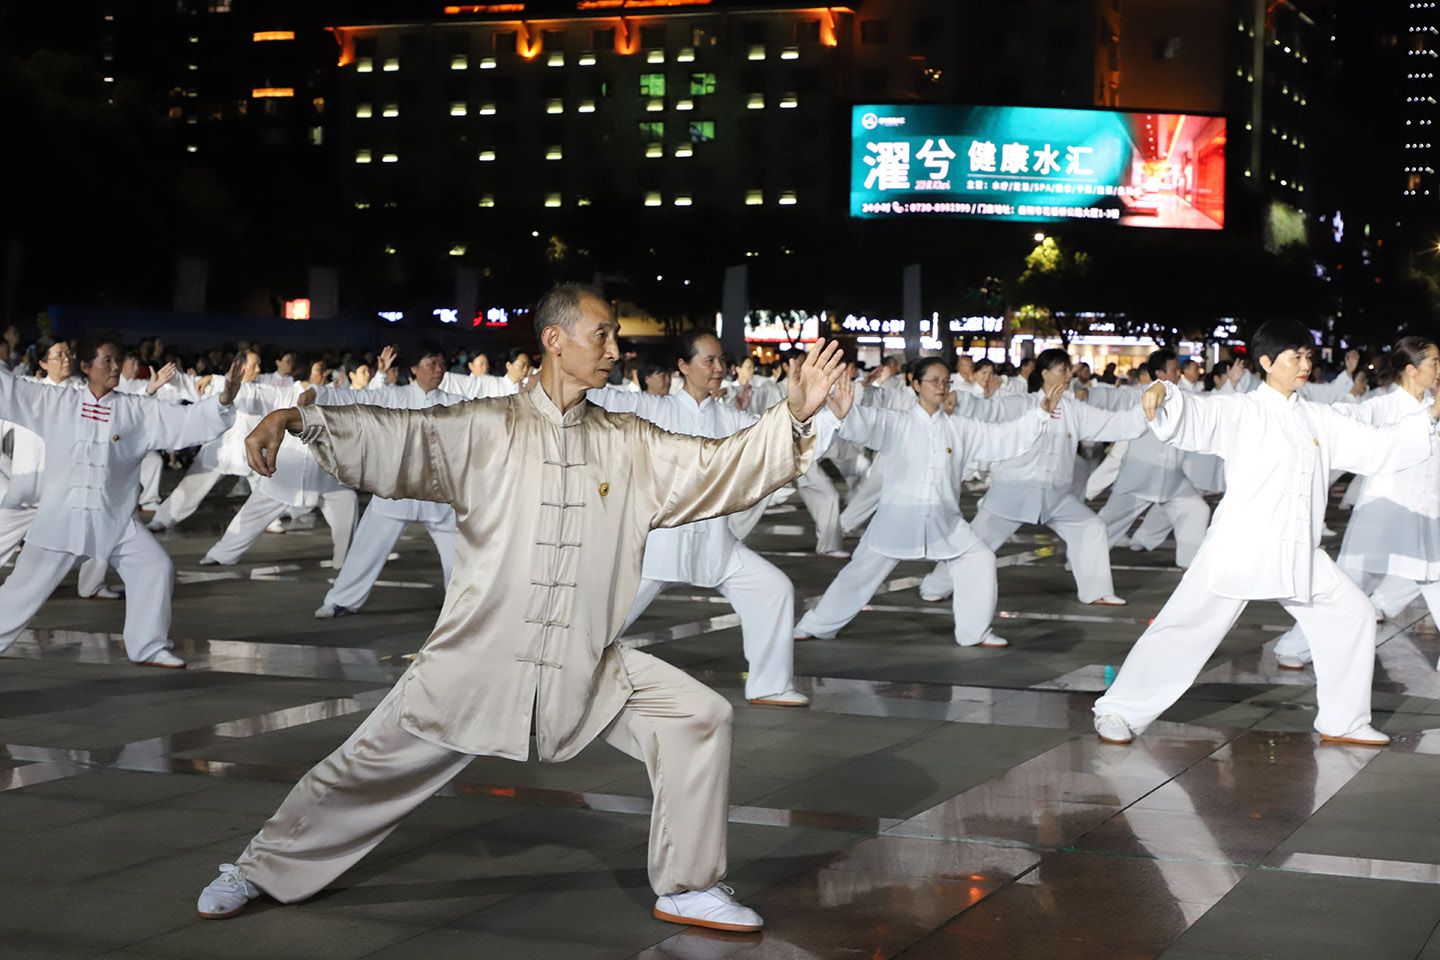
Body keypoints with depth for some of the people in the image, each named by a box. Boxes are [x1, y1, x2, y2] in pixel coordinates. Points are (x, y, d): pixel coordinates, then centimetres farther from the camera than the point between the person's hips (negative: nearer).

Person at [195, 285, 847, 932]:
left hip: (588, 667, 3)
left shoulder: (630, 446, 6)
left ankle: (688, 887, 7)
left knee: (698, 717, -7)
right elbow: (385, 437, -11)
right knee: (371, 762, 2)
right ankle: (260, 870, 23)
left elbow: (719, 466, 4)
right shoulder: (486, 430, -5)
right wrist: (292, 418, -25)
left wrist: (795, 416, -9)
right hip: (479, 658, -3)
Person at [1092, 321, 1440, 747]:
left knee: (1353, 615, 8)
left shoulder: (1319, 419, 13)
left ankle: (1343, 721, 22)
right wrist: (1162, 394, -41)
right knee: (1185, 626, -9)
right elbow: (1192, 417, -19)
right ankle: (1119, 711, 1)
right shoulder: (1239, 412, -4)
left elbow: (1377, 448, 15)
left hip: (1299, 554, 6)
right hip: (1239, 547, -6)